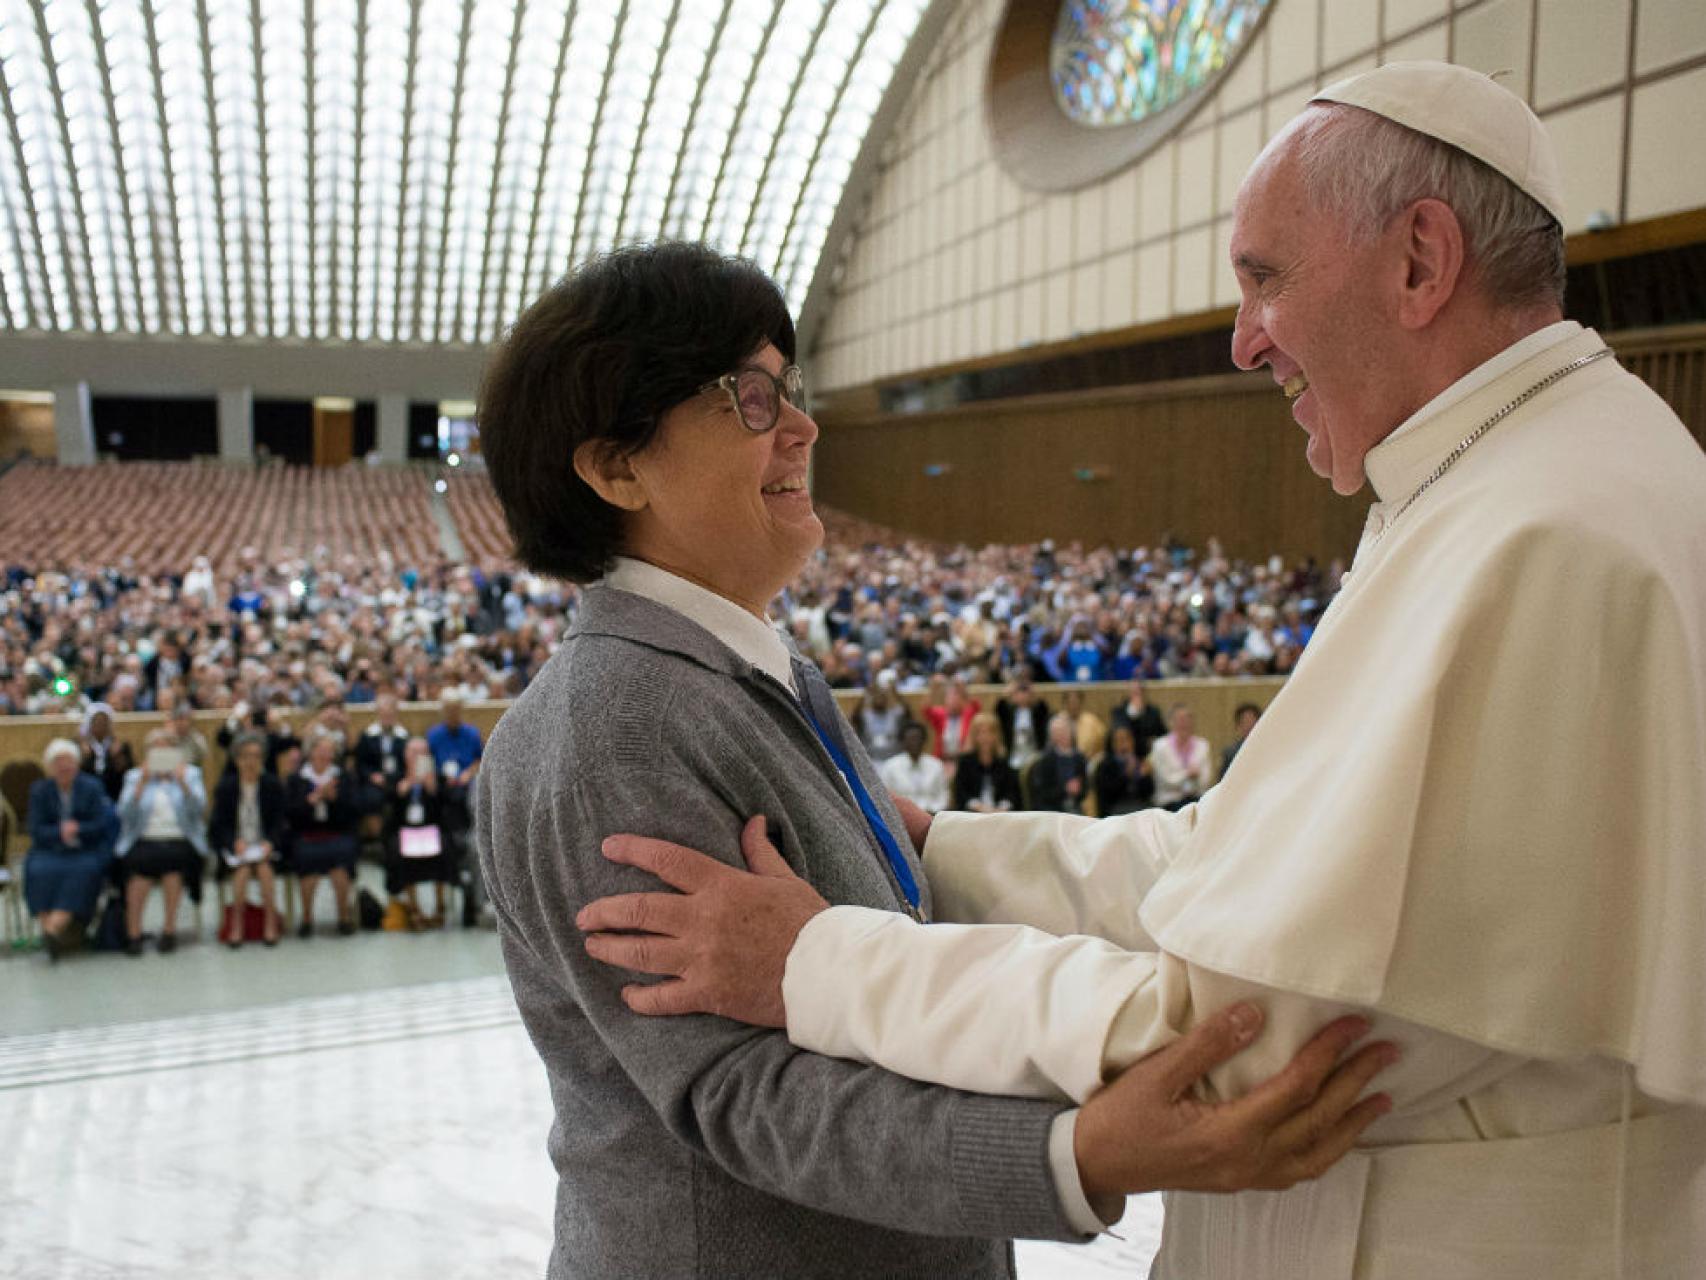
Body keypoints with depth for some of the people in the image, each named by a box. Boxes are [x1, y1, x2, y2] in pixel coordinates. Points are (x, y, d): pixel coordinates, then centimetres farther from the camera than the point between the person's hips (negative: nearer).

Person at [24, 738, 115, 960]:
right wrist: (60, 832, -18)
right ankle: (48, 928, -39)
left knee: (84, 870, -34)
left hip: (87, 850, -1)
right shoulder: (39, 790, 10)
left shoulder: (93, 788, 6)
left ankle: (55, 927, -44)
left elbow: (102, 825, -1)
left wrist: (77, 830, -19)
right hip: (50, 850, 1)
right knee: (40, 870, -31)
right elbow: (35, 829, 1)